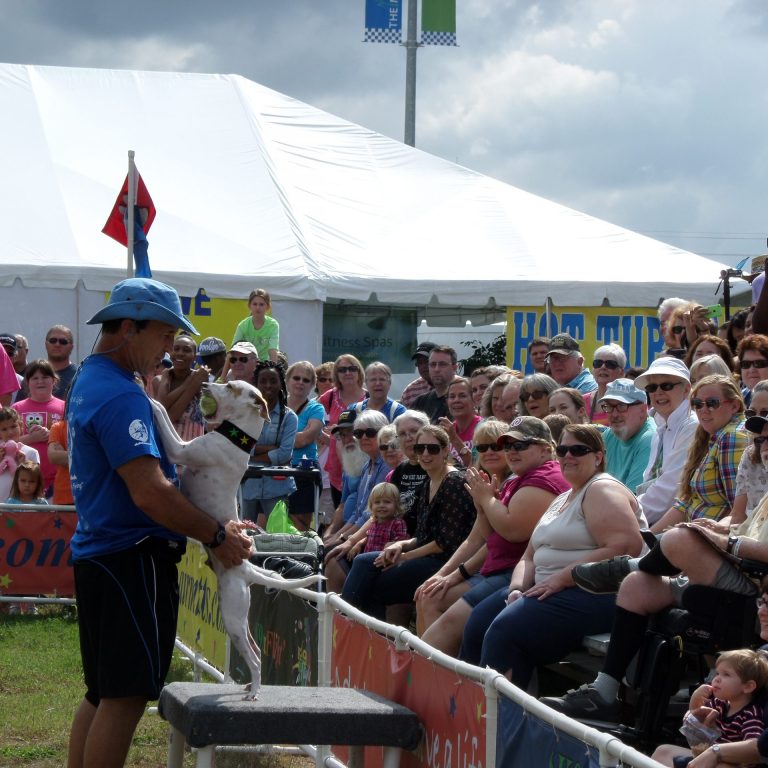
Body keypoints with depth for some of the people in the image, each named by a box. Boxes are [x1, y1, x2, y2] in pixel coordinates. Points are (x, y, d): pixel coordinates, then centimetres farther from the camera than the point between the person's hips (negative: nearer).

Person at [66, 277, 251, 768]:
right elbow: (150, 492, -24)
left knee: (103, 692, 15)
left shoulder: (90, 382, 15)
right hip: (133, 559, -11)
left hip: (98, 556, 11)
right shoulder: (120, 394, -18)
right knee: (126, 696, -9)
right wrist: (218, 537, -17)